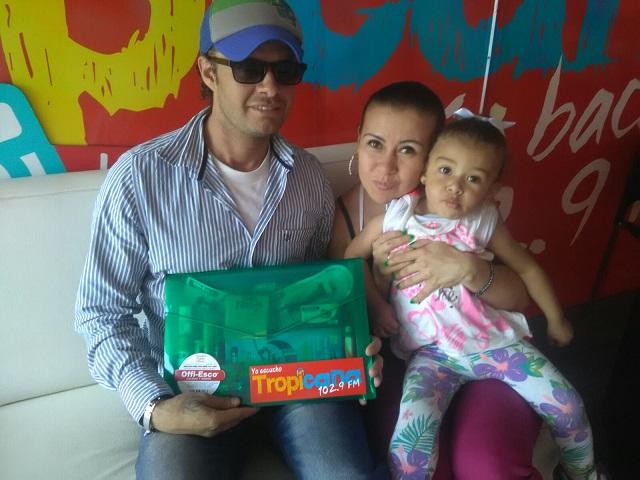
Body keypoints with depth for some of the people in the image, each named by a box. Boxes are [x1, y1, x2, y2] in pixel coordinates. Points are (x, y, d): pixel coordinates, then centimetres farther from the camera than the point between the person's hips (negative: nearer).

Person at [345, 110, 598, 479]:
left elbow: (527, 268, 9)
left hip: (495, 340, 2)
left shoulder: (484, 222, -5)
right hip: (433, 352, -2)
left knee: (566, 403, 5)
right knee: (412, 436, -25)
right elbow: (349, 261, 2)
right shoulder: (395, 217, -7)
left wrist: (556, 320, 18)